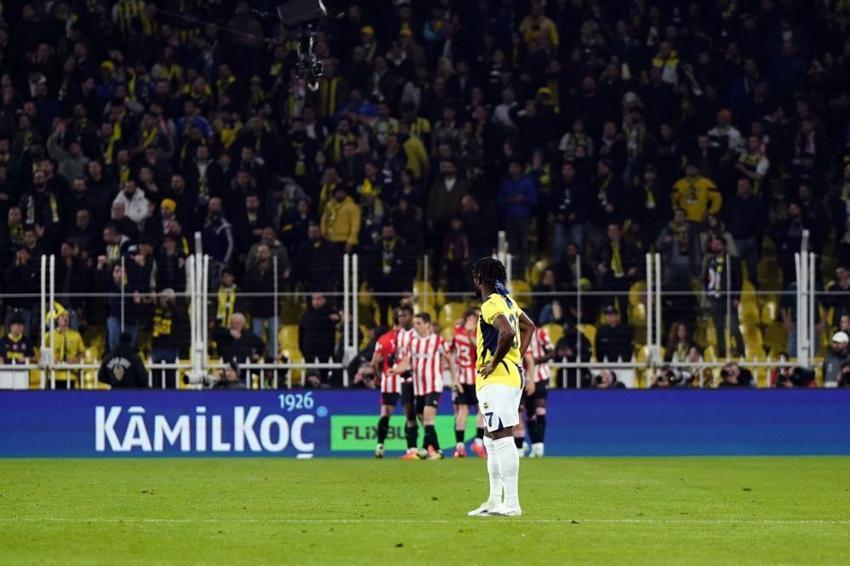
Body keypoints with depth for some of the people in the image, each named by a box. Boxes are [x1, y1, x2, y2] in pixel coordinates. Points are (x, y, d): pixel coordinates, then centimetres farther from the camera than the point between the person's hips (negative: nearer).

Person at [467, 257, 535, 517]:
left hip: (496, 379, -10)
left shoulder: (491, 305, -13)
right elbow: (529, 327, 32)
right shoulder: (508, 301, 16)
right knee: (493, 439, 15)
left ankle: (512, 503, -16)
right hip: (512, 375, 10)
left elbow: (508, 332, -30)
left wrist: (493, 363, -18)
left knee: (502, 438, -12)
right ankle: (495, 500, 19)